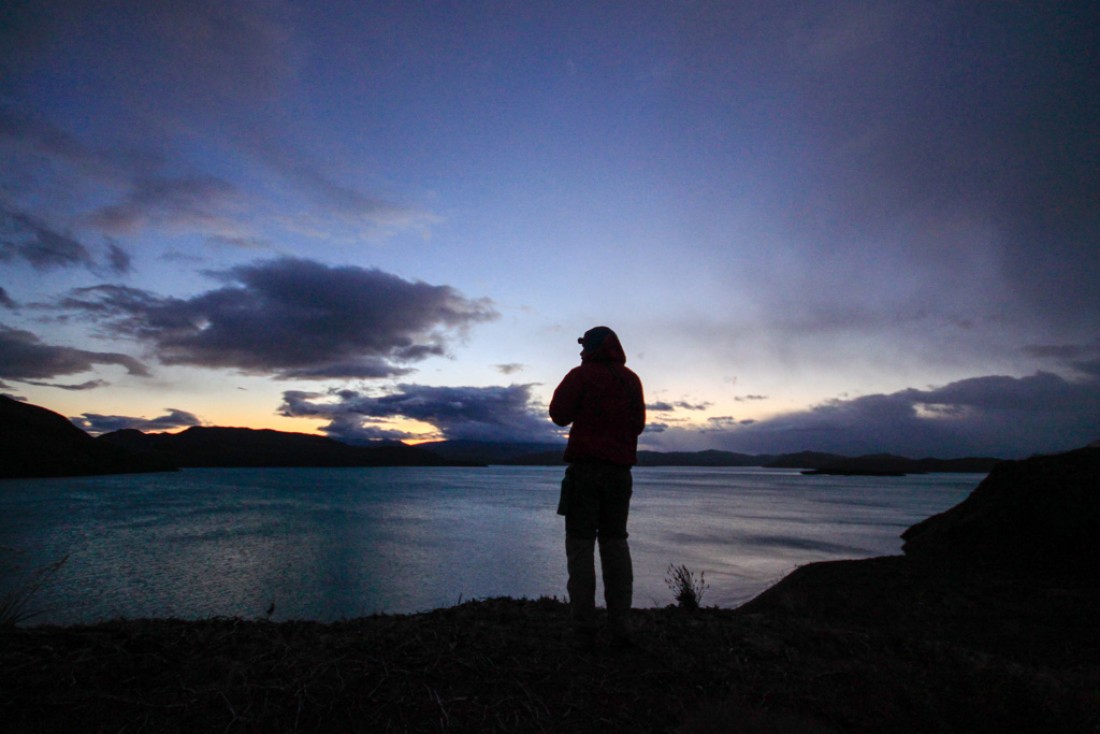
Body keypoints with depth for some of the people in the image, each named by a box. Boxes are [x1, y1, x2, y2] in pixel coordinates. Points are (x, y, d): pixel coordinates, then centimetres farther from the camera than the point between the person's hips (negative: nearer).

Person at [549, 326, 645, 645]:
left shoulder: (582, 375, -4)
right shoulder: (632, 380, 10)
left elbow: (559, 414, -2)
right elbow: (639, 423, 16)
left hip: (586, 466, -4)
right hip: (620, 469, 5)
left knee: (580, 543, 0)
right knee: (615, 542, 10)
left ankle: (584, 624, -2)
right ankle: (620, 625, 9)